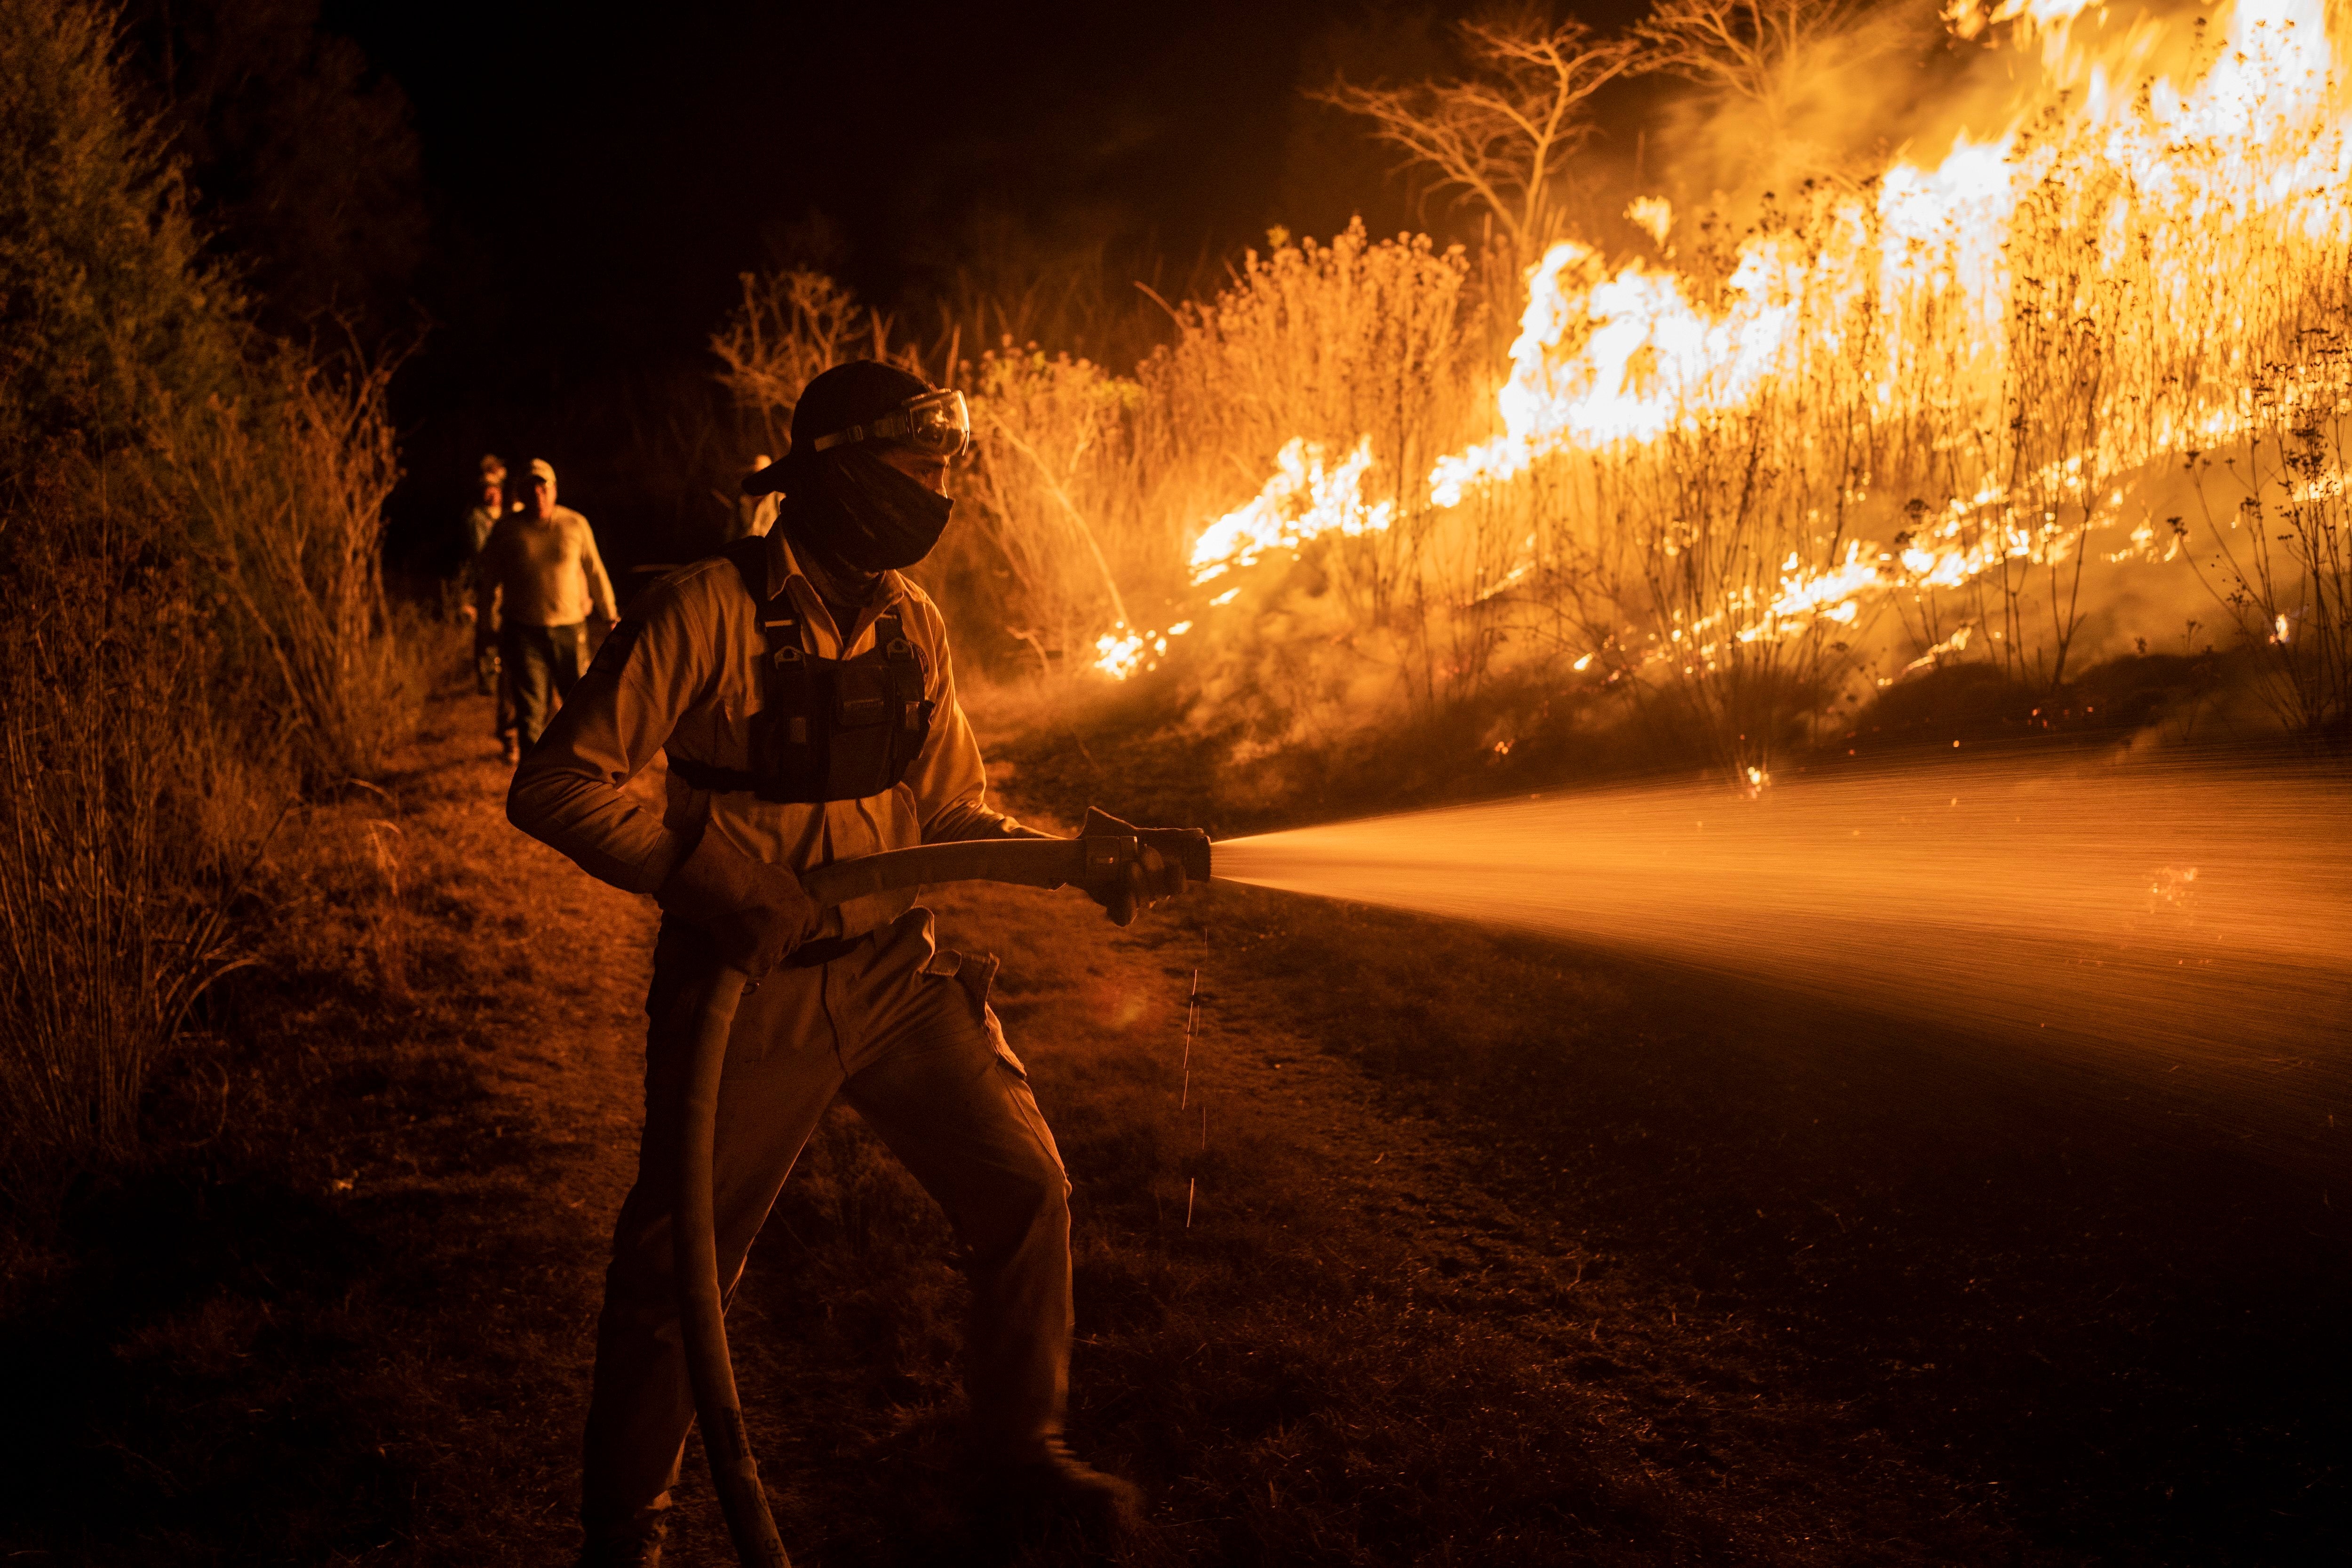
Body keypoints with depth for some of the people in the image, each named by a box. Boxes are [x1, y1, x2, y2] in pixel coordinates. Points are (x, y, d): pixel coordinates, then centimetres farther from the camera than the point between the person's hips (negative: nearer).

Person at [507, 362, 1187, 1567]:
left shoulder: (910, 623, 4)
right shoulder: (708, 611, -16)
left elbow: (952, 809, 12)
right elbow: (555, 786, -18)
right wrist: (714, 884, -27)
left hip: (896, 972, 6)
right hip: (753, 987, -5)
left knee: (1024, 1189, 5)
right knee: (674, 1266, 3)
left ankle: (1019, 1447, 28)